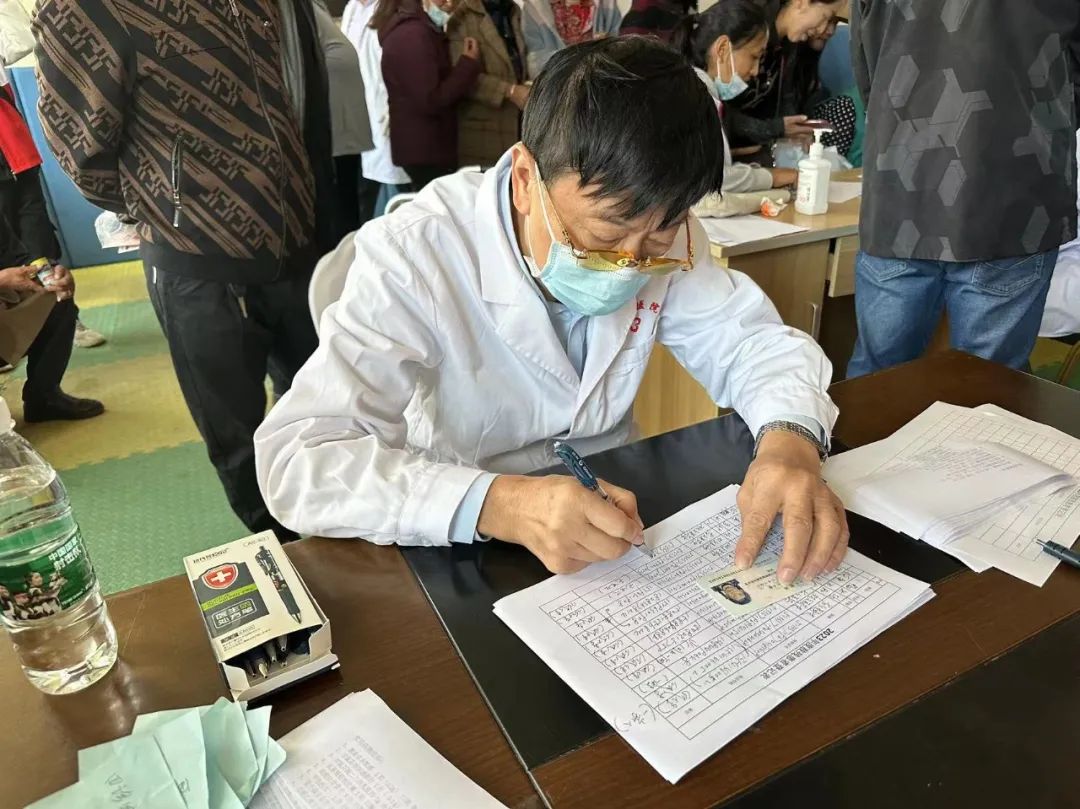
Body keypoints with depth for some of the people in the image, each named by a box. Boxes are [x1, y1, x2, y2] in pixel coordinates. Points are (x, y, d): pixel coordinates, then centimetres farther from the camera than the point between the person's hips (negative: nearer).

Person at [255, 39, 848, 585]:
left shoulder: (661, 235, -8)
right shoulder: (416, 256, -22)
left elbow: (752, 341, -1)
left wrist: (790, 437, -22)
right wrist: (499, 505, -40)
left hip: (617, 518, 4)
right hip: (467, 556, -3)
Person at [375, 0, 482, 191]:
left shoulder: (410, 30, 15)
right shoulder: (413, 35, -17)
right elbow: (430, 101, -22)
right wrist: (469, 65, -14)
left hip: (423, 146, 10)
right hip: (426, 149, -10)